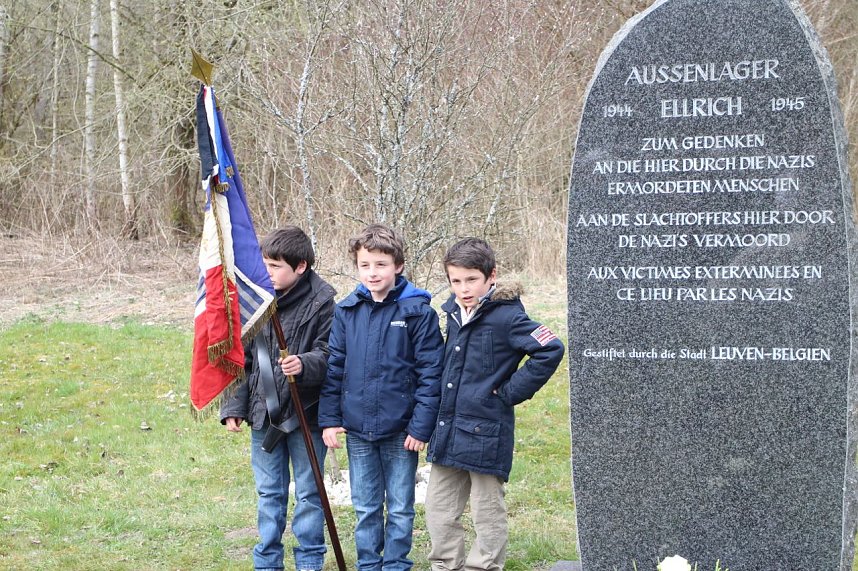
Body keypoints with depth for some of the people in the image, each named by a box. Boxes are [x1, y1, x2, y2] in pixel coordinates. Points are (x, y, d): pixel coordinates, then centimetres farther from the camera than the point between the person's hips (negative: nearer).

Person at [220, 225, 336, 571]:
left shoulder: (321, 302, -11)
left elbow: (328, 355, -12)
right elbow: (242, 358, 7)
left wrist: (305, 364, -33)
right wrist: (233, 407, 3)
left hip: (305, 413, -4)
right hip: (264, 413, 4)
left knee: (308, 493, 7)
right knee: (269, 493, 14)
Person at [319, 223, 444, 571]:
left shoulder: (418, 311, -9)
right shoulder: (346, 311, 2)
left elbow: (430, 372, -8)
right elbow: (333, 368, 6)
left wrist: (421, 426, -12)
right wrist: (330, 419, 1)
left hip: (400, 430, -3)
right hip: (357, 429, 3)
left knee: (400, 508, 9)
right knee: (365, 509, 13)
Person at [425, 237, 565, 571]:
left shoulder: (506, 316, -15)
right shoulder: (454, 313, 8)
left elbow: (550, 350, -22)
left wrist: (509, 392, -17)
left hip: (485, 432, -7)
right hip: (448, 431, 8)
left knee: (487, 514, 6)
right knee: (439, 509, 13)